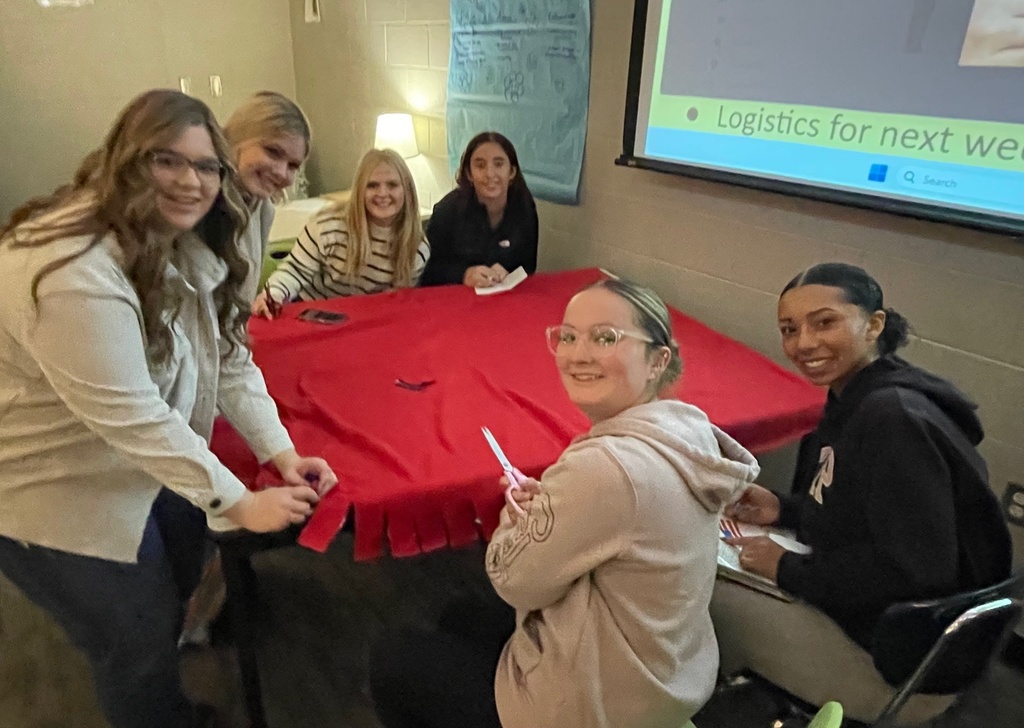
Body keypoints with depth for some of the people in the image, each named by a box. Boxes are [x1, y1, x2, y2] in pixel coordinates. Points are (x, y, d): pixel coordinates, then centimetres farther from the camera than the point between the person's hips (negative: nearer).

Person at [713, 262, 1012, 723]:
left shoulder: (894, 418, -26)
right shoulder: (855, 401, 3)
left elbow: (916, 574, -29)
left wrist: (788, 570, -19)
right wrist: (784, 510, -2)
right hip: (858, 614, 9)